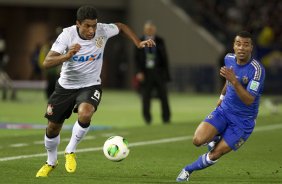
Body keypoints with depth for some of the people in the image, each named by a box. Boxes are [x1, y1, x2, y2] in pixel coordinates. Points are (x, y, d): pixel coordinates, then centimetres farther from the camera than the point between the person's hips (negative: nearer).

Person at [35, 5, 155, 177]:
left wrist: (138, 43, -5)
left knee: (85, 114, -32)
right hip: (66, 86, 1)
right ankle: (51, 163, 37)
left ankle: (70, 152, -7)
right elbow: (47, 62, -30)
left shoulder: (103, 30, -18)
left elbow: (121, 26, 7)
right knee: (53, 128, 7)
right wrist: (66, 56, -47)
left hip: (90, 86, 0)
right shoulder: (67, 35, -23)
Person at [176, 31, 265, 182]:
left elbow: (249, 100, -30)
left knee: (214, 155, -5)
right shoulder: (229, 59, -4)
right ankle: (216, 138, 17)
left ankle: (189, 170, 21)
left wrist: (234, 81, -41)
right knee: (198, 140, -17)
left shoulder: (257, 69, -24)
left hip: (243, 121, -4)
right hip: (224, 110, 5)